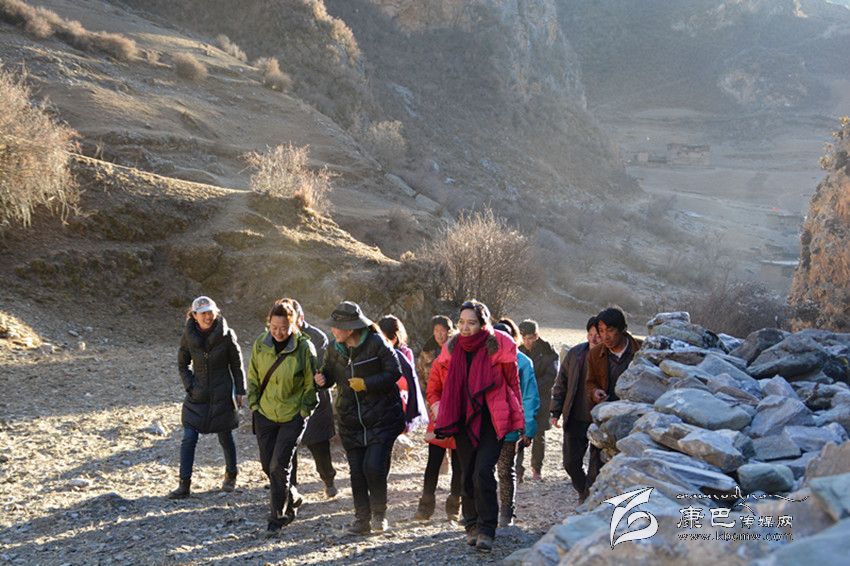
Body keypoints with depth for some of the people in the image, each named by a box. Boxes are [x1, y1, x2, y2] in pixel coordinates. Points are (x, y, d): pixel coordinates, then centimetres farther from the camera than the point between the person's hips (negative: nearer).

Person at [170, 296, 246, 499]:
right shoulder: (188, 335, -5)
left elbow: (237, 365, -2)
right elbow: (182, 364, 7)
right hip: (197, 397, 2)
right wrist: (190, 386, -4)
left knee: (225, 437, 10)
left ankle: (230, 476, 33)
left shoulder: (227, 335, -11)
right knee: (188, 439, -4)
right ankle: (184, 485, 2)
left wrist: (240, 392, 0)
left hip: (222, 396, -2)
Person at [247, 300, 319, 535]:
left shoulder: (304, 347, -14)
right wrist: (254, 404, 4)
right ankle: (292, 498, 35)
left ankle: (278, 516, 7)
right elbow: (253, 376, 9)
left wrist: (304, 410, -7)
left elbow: (311, 384, -5)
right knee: (267, 465, 10)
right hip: (265, 413, 4)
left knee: (280, 465, -8)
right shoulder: (260, 343, -3)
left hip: (293, 416, -4)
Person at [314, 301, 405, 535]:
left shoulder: (376, 343, -14)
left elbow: (394, 373, -12)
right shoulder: (334, 347, 3)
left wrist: (366, 383, -21)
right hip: (351, 420, 5)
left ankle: (379, 514, 11)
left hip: (381, 418, -5)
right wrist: (323, 379, -9)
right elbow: (330, 373, 14)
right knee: (357, 471, 7)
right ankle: (362, 519, 18)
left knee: (374, 467, -11)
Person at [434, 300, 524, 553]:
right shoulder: (453, 347, 2)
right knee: (468, 475, 9)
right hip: (464, 419, 4)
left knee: (483, 472, -15)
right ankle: (472, 526, 23)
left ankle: (486, 530, -5)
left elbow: (512, 381, 0)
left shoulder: (499, 345, -11)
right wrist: (443, 415, 14)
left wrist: (518, 419, 4)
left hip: (492, 419, -4)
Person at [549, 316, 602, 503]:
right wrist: (555, 412, 3)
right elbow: (561, 384, 8)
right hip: (575, 419, 3)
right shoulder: (575, 353, 1)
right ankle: (585, 493, 33)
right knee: (571, 463, 8)